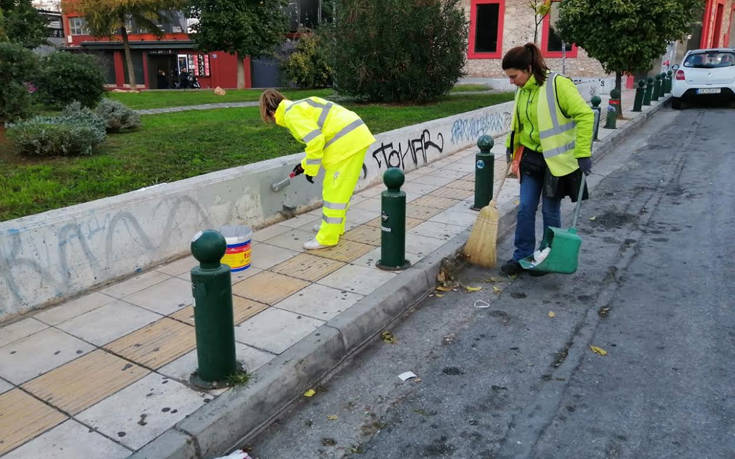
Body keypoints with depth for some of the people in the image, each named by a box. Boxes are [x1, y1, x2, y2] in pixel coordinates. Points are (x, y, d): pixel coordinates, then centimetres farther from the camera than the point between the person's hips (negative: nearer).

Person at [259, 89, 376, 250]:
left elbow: (315, 141, -19)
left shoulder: (292, 114, -8)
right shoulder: (301, 105, 22)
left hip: (346, 143, -10)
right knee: (340, 189, 21)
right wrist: (304, 164, 27)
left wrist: (310, 170, -8)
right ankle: (335, 227, 35)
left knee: (334, 192, -2)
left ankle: (327, 238, 6)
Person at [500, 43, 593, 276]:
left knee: (550, 211, 5)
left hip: (556, 159, -6)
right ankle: (522, 257, 17)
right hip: (531, 158, 6)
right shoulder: (523, 90, 5)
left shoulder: (558, 84, -18)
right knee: (525, 209, 5)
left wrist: (583, 153, -23)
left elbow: (585, 116, -20)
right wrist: (510, 145, 20)